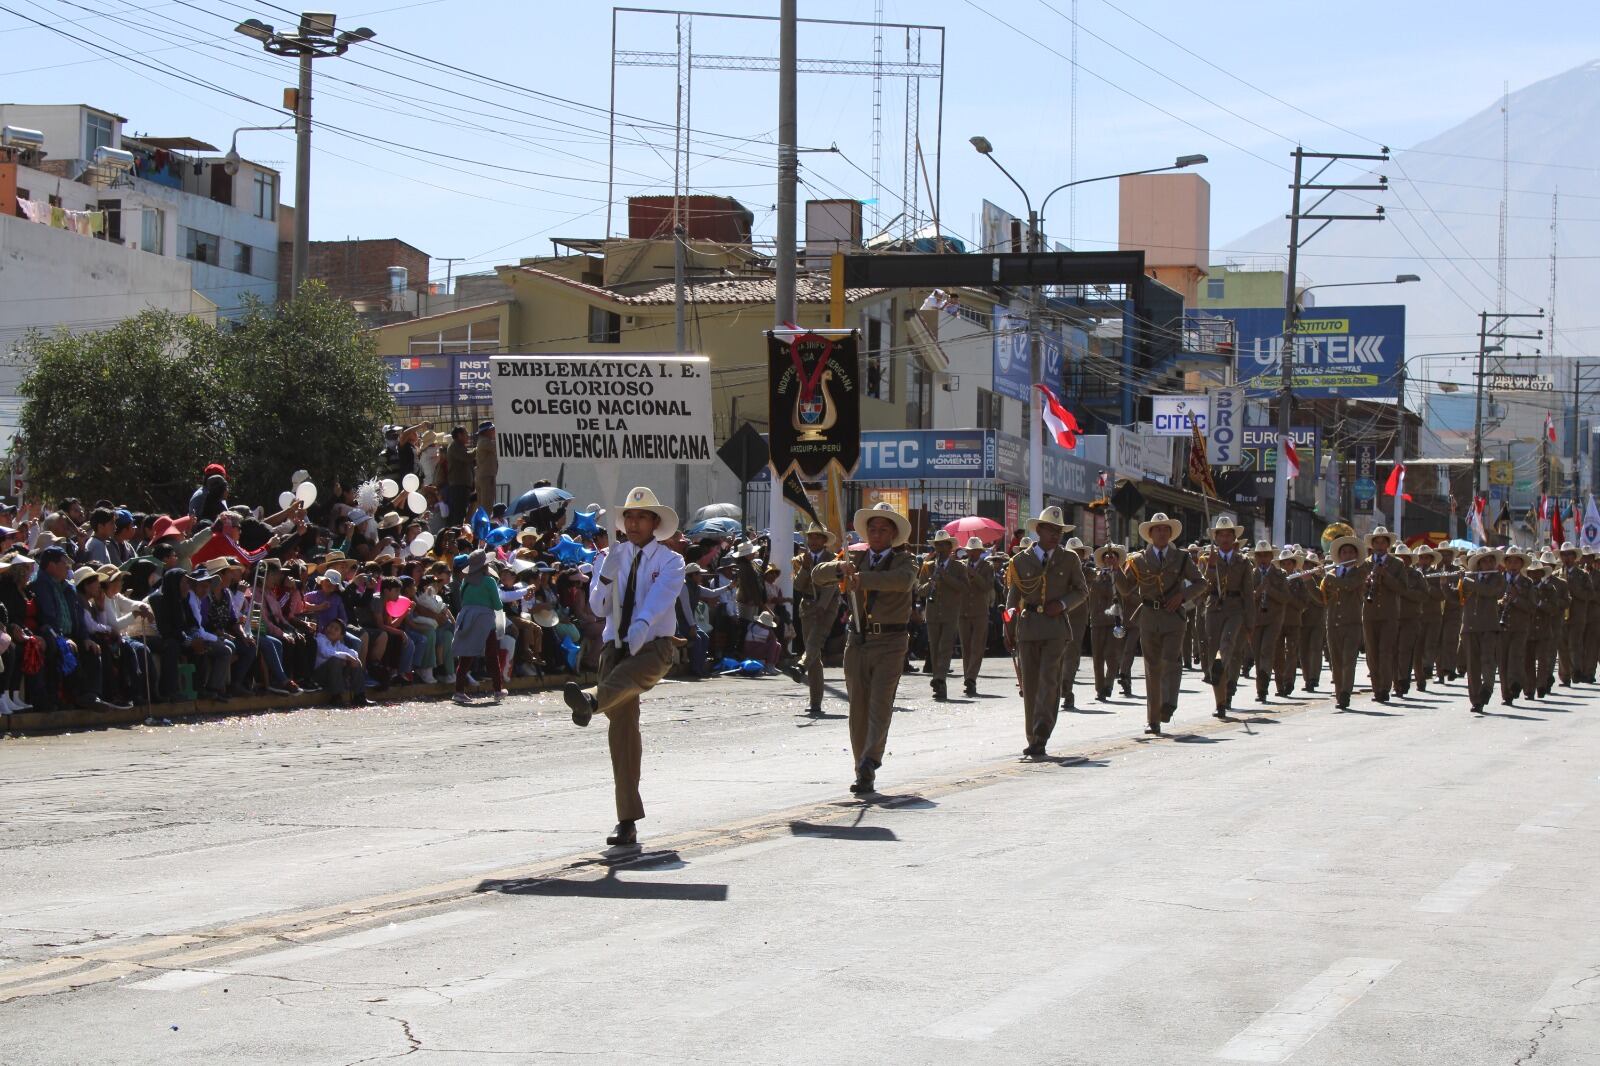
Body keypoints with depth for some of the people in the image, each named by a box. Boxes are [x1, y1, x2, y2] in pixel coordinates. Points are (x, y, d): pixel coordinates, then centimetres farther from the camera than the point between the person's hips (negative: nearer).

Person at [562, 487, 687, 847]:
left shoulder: (670, 561, 2)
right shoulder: (616, 558, 14)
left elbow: (659, 598, -18)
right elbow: (598, 607, 5)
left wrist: (640, 628, -37)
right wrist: (606, 573, -14)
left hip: (654, 646, -3)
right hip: (616, 647, 3)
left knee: (626, 678, -38)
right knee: (622, 728, -3)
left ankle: (590, 701, -72)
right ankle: (628, 822, -2)